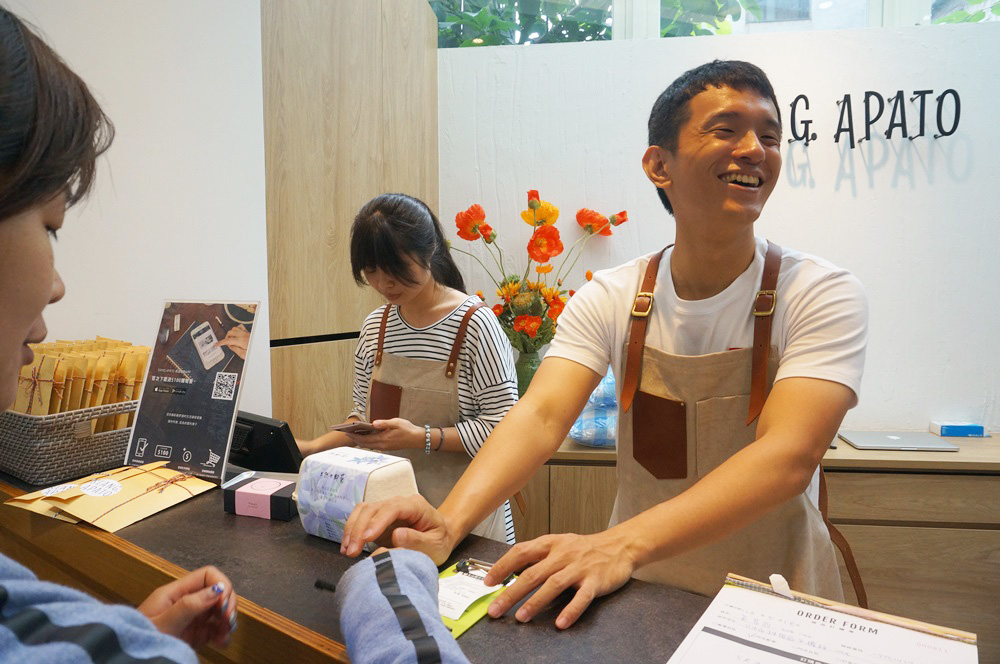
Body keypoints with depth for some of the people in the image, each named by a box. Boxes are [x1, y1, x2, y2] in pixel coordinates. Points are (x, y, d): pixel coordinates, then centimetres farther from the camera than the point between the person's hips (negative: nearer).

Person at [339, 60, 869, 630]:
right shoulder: (611, 299, -4)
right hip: (638, 597, 1)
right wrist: (449, 522, -32)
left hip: (772, 607, 0)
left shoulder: (823, 297, -10)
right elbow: (541, 414, -14)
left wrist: (621, 544, -36)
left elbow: (788, 457, -23)